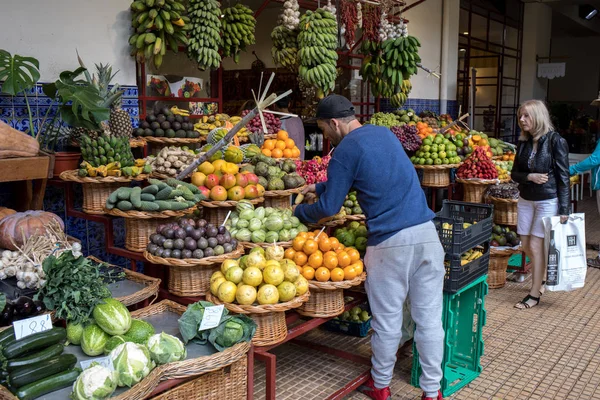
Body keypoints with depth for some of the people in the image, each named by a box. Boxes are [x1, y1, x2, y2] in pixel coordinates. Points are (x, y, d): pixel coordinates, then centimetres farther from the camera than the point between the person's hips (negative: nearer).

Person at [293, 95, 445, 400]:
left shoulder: (345, 150, -5)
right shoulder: (384, 133, 16)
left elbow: (329, 208, -2)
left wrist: (299, 211, 18)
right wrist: (320, 187, 35)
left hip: (390, 241, -6)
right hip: (426, 232, 6)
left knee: (387, 321, 10)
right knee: (429, 318, 10)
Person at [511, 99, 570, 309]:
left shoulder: (556, 141, -11)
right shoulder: (523, 142, 4)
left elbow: (563, 176, -11)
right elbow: (514, 173, 7)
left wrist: (564, 209, -14)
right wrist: (530, 177, -15)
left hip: (548, 201, -6)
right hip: (526, 200, 6)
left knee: (536, 246, -4)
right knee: (526, 245, 11)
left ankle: (534, 294, 9)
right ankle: (542, 276, 37)